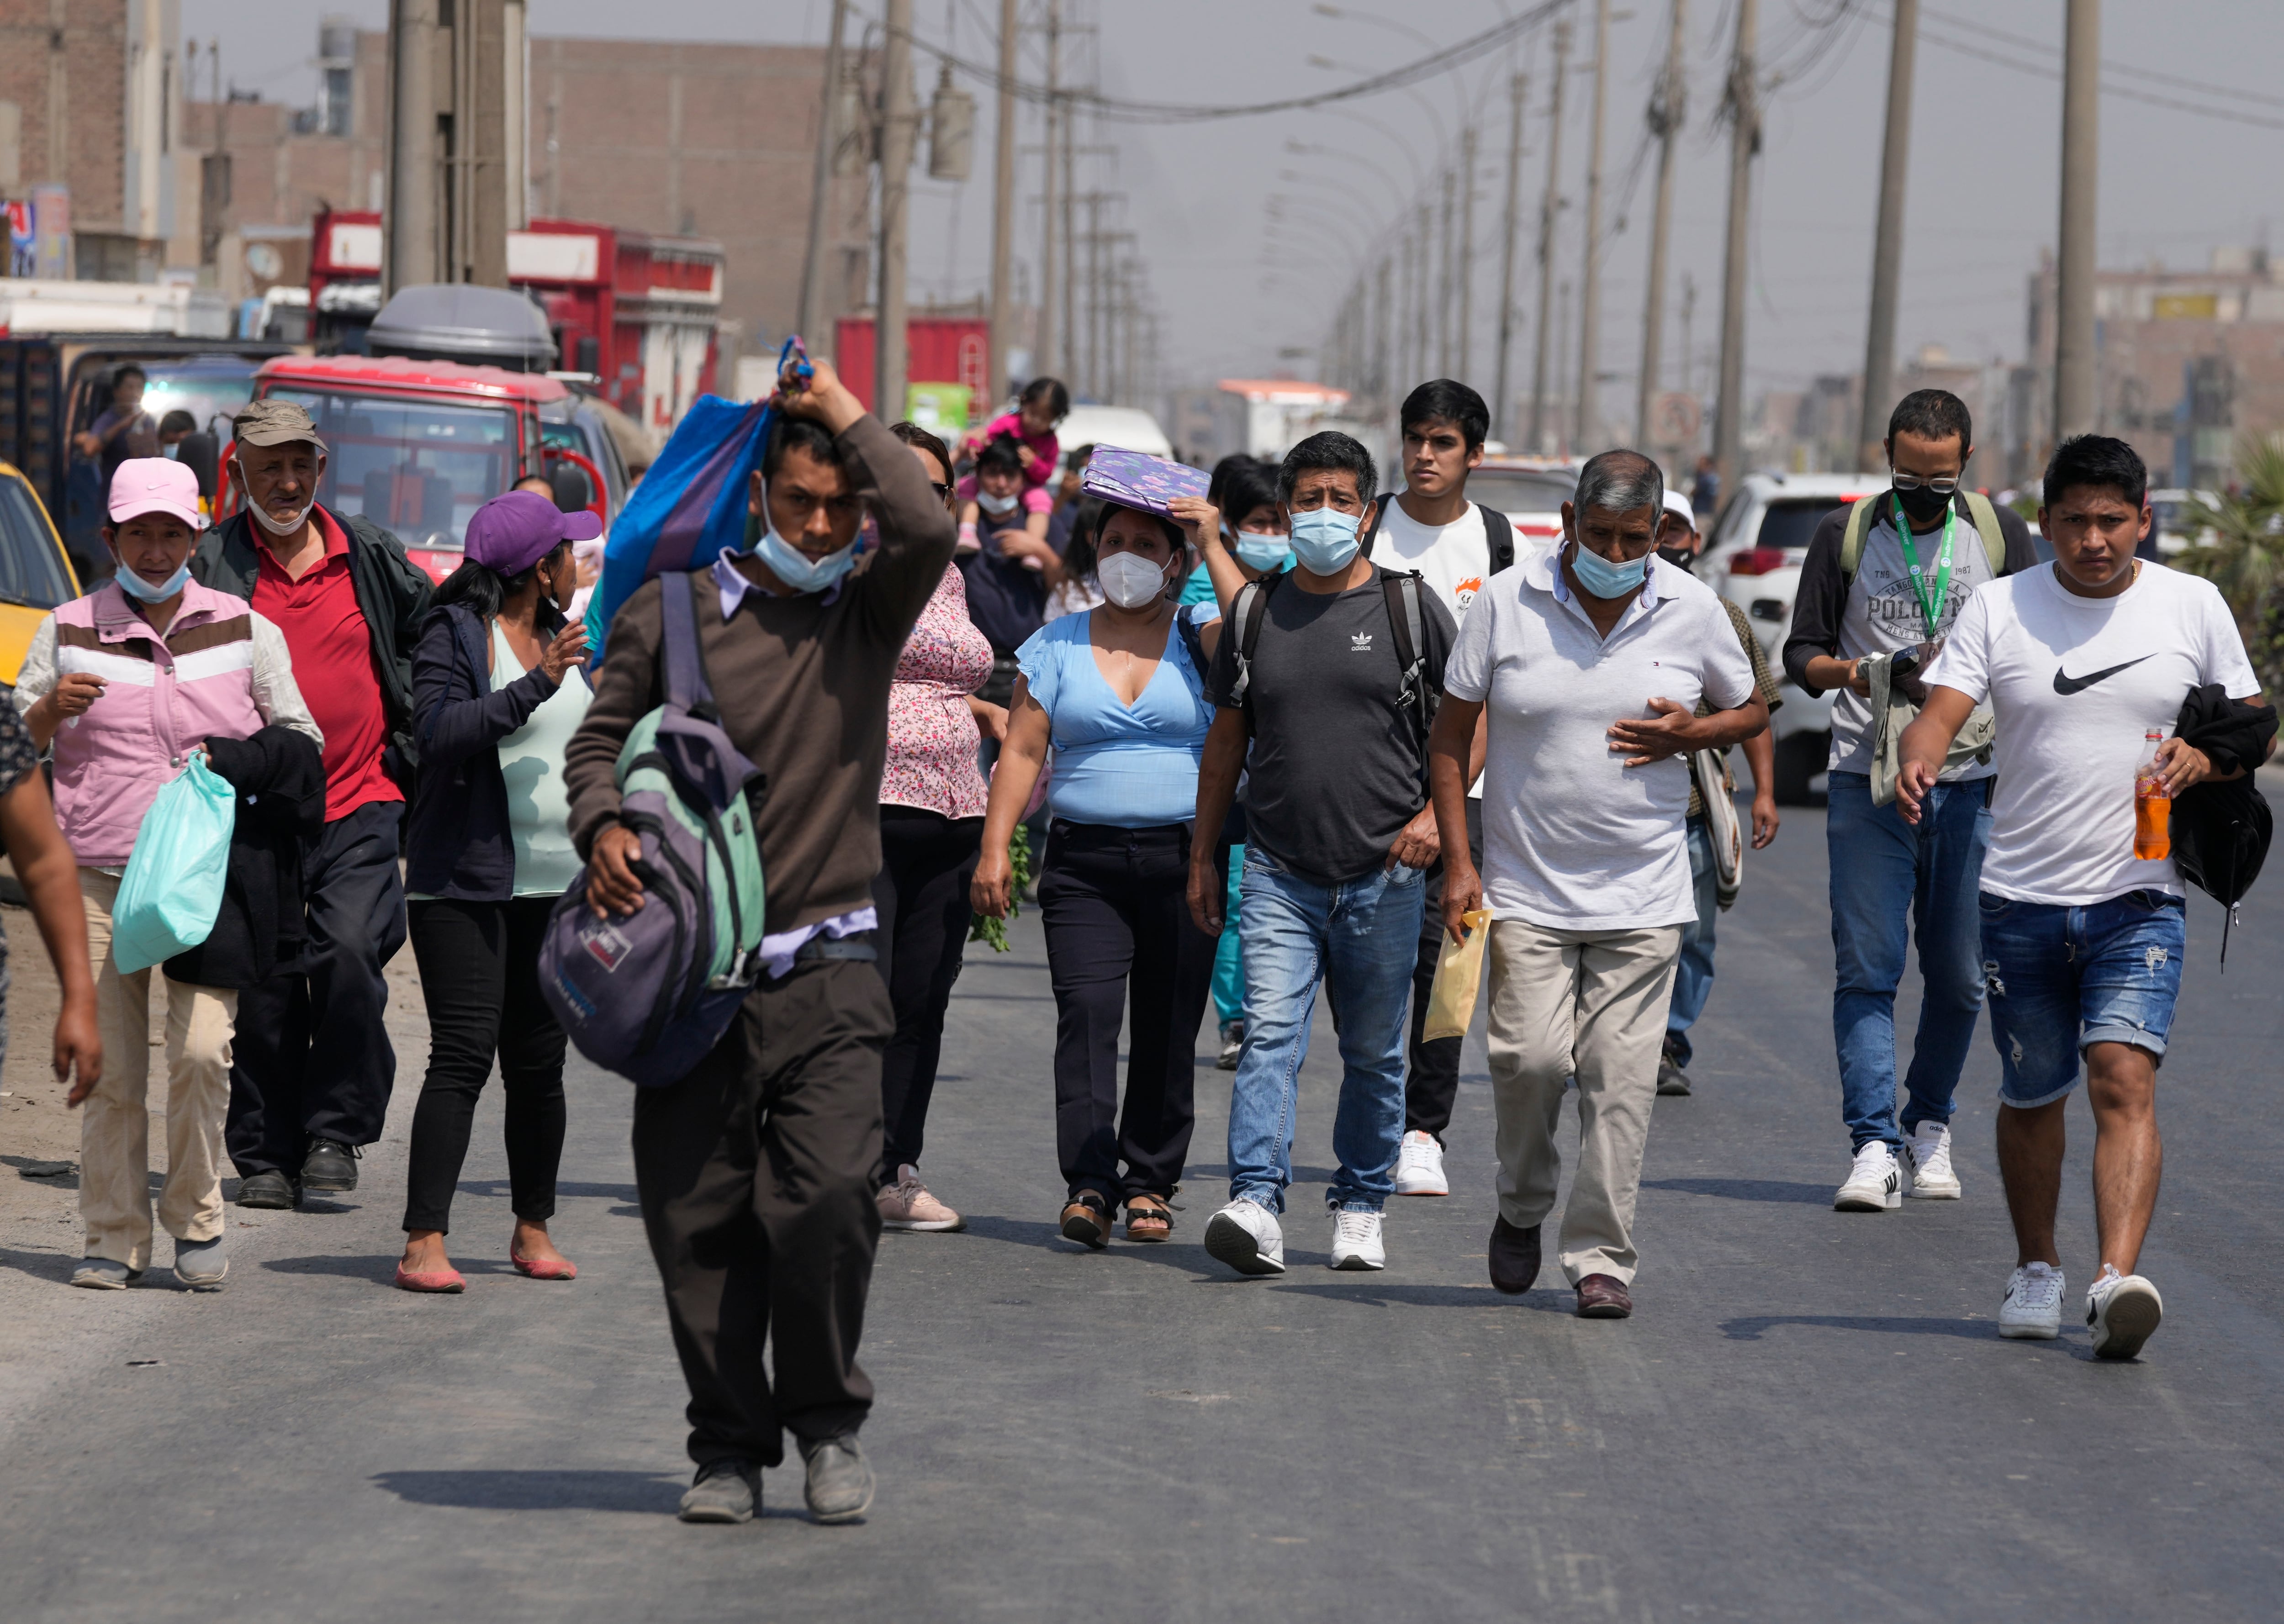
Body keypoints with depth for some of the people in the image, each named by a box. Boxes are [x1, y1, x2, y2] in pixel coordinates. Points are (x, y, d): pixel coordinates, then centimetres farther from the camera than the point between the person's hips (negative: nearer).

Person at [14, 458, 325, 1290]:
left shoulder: (246, 631, 11)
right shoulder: (68, 632, 10)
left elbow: (301, 745, 15)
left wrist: (228, 763, -4)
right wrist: (51, 708, -8)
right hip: (96, 878, 1)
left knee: (201, 1049, -14)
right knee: (108, 1068, -1)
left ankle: (197, 1222, 3)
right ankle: (114, 1238, 9)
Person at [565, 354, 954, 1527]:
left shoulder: (868, 609, 6)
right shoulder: (675, 607, 6)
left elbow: (929, 530, -14)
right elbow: (600, 734, 13)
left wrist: (846, 412, -5)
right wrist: (602, 822, -8)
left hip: (827, 970, -1)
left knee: (828, 1199, -15)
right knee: (697, 1221, 2)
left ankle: (827, 1422, 7)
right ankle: (729, 1447, 17)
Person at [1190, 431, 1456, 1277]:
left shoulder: (1408, 607, 1)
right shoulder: (1254, 610, 8)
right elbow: (1226, 738, 14)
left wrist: (1436, 810, -7)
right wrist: (1201, 854, 13)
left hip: (1383, 874, -1)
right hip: (1278, 873, 1)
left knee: (1374, 1050, 8)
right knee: (1269, 1034, -13)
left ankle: (1361, 1206, 21)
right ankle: (1256, 1206, -21)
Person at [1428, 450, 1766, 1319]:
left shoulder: (1691, 609, 2)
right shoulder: (1506, 604, -2)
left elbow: (1752, 712, 15)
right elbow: (1452, 733, 3)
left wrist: (1692, 733, -8)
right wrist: (1458, 862, -3)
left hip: (1642, 895, 1)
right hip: (1527, 888, -1)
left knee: (1621, 1076, -4)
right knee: (1529, 1056, -10)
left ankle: (1601, 1257, 5)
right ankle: (1523, 1207, 18)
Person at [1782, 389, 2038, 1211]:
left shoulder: (2000, 534, 7)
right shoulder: (1845, 533, 5)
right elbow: (1802, 655, 8)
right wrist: (1867, 672, -13)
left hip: (1971, 781, 1)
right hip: (1868, 780, -1)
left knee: (1959, 974, 5)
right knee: (1867, 970, -7)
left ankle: (1929, 1122, 25)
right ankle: (1874, 1146, -10)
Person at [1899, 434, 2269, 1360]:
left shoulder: (2193, 606, 3)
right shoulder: (2000, 608, 1)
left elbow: (2257, 727, 11)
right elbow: (1942, 711, -9)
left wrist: (2207, 757, -12)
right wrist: (1917, 763, -32)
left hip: (2139, 899, -1)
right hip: (2020, 900, 1)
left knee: (2124, 1078, -18)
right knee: (2031, 1098, 13)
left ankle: (2117, 1282, -29)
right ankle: (2035, 1268, 33)